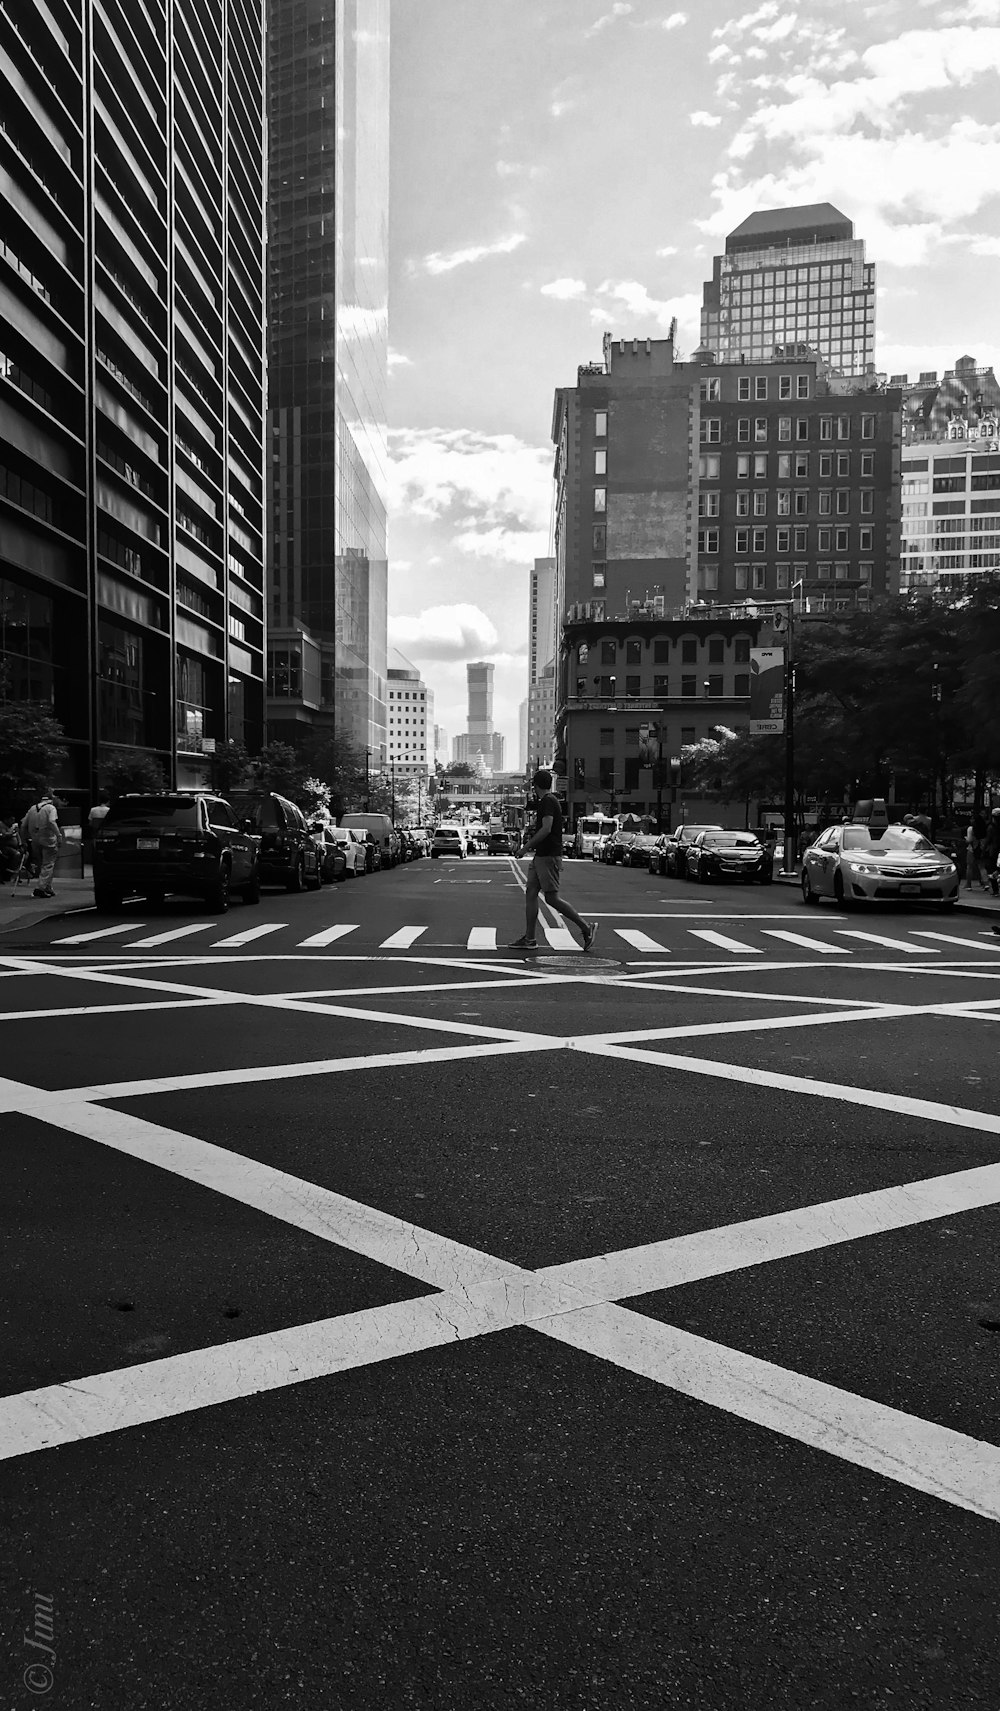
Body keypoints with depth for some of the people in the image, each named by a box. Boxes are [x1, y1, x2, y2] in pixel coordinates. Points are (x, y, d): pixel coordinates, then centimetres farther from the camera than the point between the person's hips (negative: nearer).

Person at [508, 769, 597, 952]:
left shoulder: (547, 801, -14)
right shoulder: (548, 801, 18)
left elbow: (546, 829, -23)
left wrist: (527, 846, -16)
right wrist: (532, 842, 23)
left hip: (548, 856, -10)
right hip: (541, 855, 10)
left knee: (552, 898, -8)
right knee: (530, 892, 7)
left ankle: (586, 927, 0)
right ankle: (529, 939, 8)